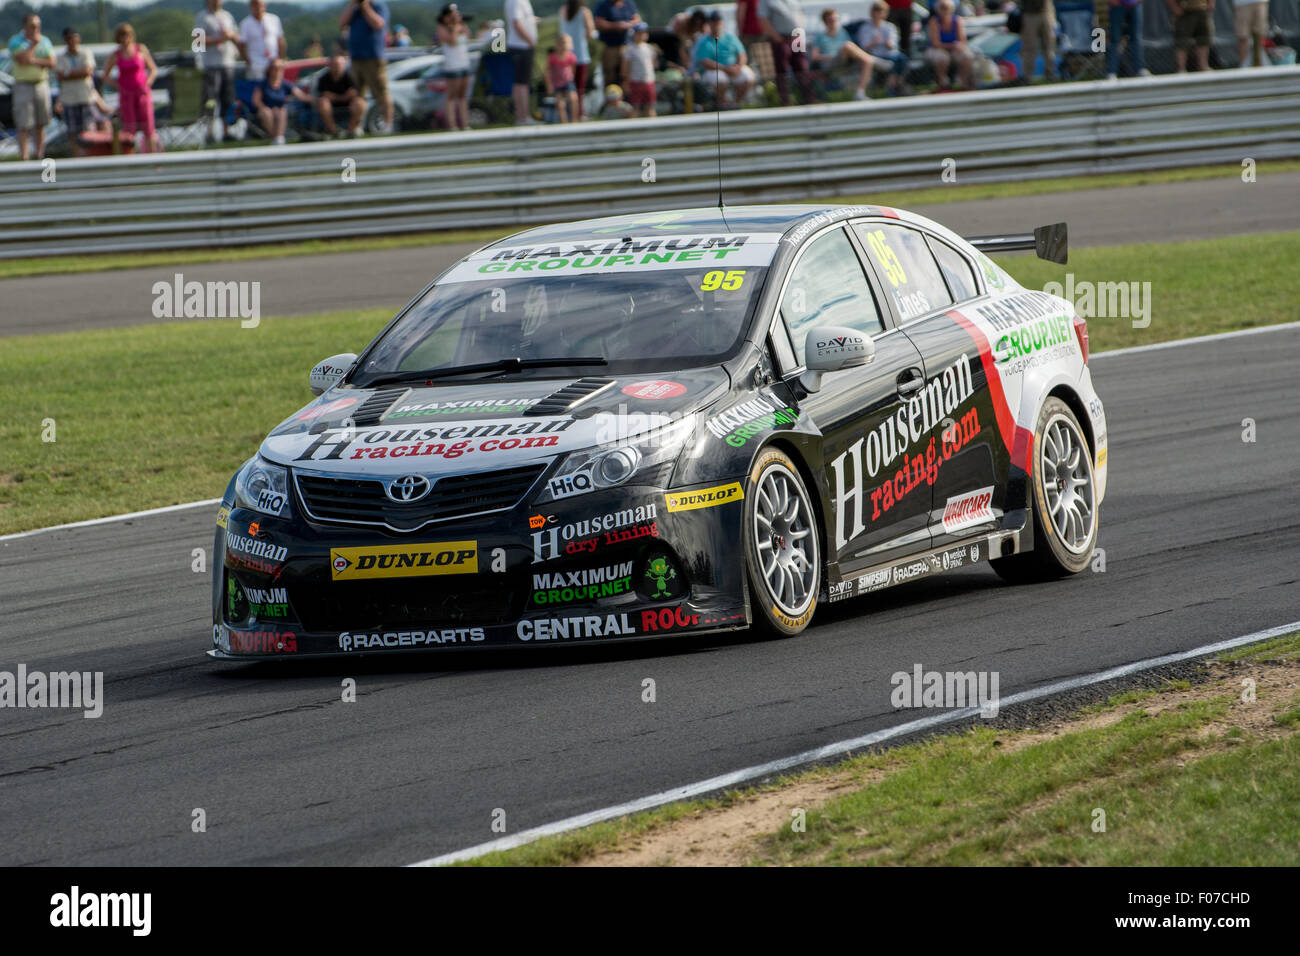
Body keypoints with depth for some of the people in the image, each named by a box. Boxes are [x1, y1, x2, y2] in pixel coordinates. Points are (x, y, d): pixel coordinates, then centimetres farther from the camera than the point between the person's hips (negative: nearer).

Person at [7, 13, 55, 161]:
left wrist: (33, 61, -13)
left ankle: (40, 155, 14)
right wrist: (34, 44, -12)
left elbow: (51, 63, -1)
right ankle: (23, 157, -10)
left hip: (41, 84, 4)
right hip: (23, 86, -4)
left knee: (40, 124, 7)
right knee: (24, 126, -8)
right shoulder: (15, 41, -3)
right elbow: (22, 59, -19)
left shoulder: (45, 41, 8)